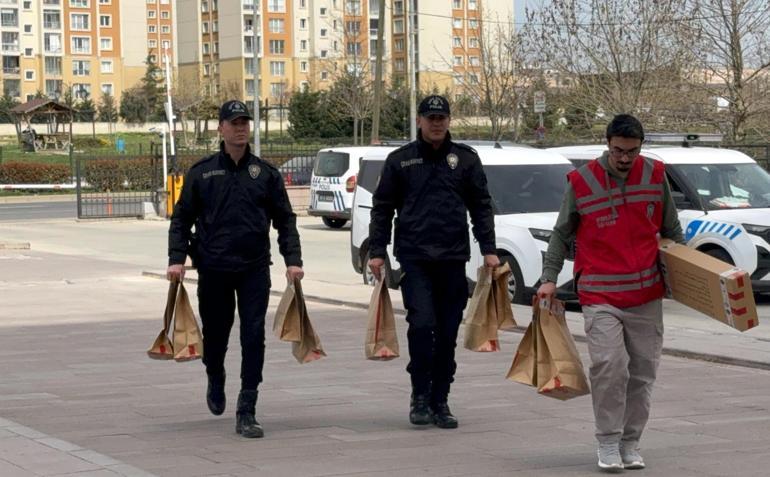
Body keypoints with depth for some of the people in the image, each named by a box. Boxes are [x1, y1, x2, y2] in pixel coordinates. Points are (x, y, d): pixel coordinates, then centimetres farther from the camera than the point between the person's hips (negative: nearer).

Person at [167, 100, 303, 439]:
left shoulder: (265, 173, 7)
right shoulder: (201, 172, 5)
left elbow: (285, 220, 10)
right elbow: (182, 218, 7)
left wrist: (293, 259, 0)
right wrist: (177, 258, -5)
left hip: (254, 269, 0)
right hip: (213, 269, 0)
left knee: (253, 337, -7)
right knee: (215, 334, 12)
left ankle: (246, 412, -4)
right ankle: (215, 382, 44)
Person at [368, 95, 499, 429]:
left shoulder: (465, 159, 9)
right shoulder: (400, 160, 7)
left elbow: (481, 206, 11)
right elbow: (382, 208, 9)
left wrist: (488, 250, 3)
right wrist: (376, 251, 2)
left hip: (453, 258, 2)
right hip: (414, 257, -2)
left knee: (448, 333, 5)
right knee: (421, 324, -14)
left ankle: (440, 401, 13)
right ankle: (420, 395, -1)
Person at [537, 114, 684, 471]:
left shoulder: (655, 176, 4)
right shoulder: (582, 181, -4)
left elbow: (671, 230, 16)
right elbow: (561, 235, 4)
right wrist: (549, 278, -3)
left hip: (647, 294, 3)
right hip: (600, 294, -3)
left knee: (643, 369, 6)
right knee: (608, 365, -16)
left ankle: (630, 443, 19)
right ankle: (608, 443, -3)